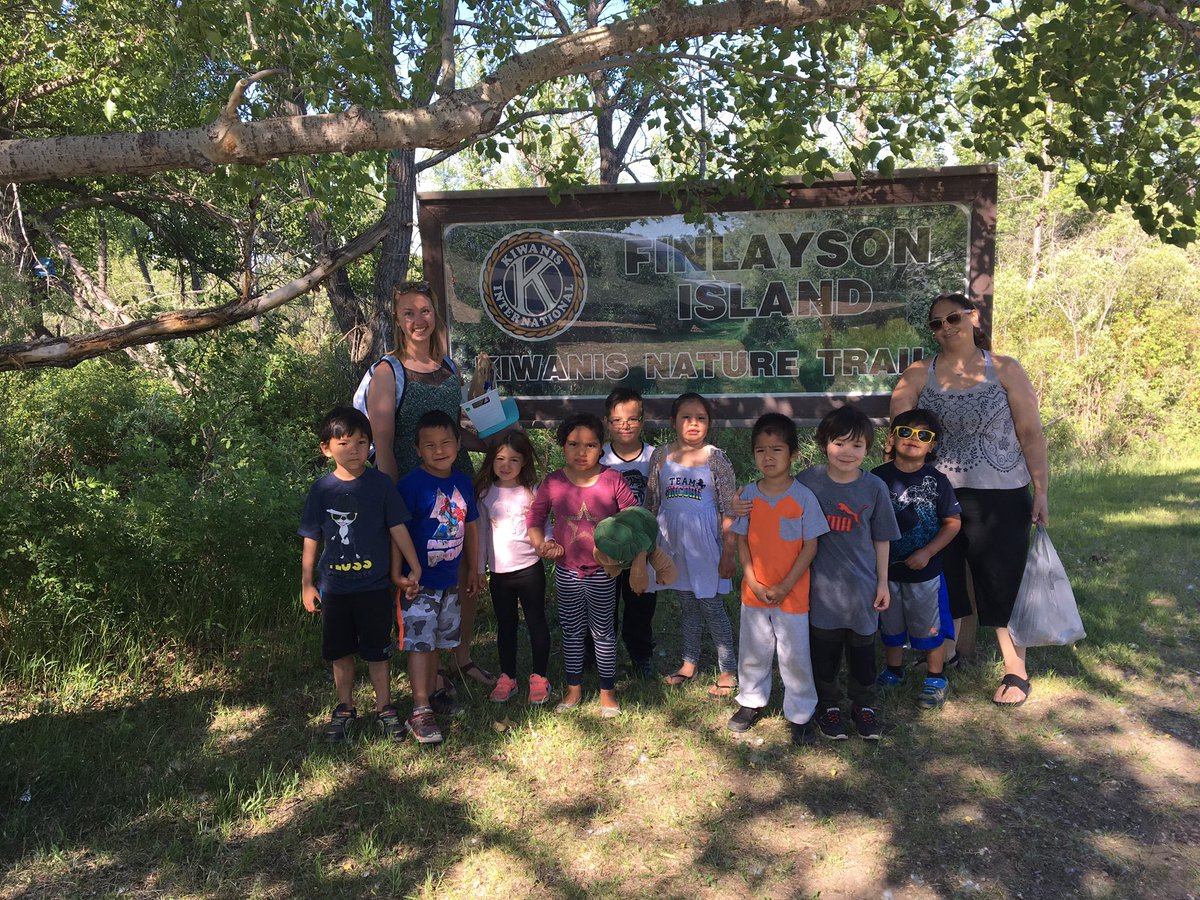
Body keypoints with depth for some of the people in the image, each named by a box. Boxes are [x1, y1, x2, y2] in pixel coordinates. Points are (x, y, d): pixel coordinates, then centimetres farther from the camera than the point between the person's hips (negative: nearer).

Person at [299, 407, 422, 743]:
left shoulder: (380, 484, -7)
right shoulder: (321, 489, -3)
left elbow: (398, 529, -3)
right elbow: (311, 540, 4)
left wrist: (415, 570, -1)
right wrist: (307, 583, 5)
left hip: (374, 586, -2)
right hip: (334, 588, 2)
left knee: (377, 650, 10)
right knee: (340, 651, 14)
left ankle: (384, 707, 26)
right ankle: (345, 708, 32)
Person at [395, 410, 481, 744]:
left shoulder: (463, 483, 2)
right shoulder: (411, 484, -17)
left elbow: (469, 528, 13)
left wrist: (473, 571, 17)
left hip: (449, 579, 6)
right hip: (419, 581, -6)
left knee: (437, 639, 19)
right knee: (420, 642, -2)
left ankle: (432, 689, 36)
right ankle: (420, 710, 4)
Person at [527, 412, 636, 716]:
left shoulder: (613, 481, -12)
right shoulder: (553, 483, -8)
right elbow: (535, 518, 4)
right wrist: (541, 544, -10)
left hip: (602, 572, -2)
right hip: (567, 571, 2)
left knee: (602, 630, 11)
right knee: (571, 631, 15)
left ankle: (607, 691, 27)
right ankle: (573, 690, 32)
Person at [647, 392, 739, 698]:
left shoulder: (716, 458, -7)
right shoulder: (661, 455, 3)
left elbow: (728, 509, -6)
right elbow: (652, 503, 9)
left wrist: (728, 553, -9)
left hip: (705, 541, -3)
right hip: (673, 540, 3)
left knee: (711, 606, 2)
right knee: (686, 604, 15)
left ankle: (728, 670, 14)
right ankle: (689, 663, 30)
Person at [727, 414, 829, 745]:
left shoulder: (803, 497, -11)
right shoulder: (748, 495, -3)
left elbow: (810, 546, -9)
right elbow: (742, 541, 2)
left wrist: (784, 587, -14)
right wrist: (753, 582, -9)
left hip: (792, 594, -3)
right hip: (754, 591, 3)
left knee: (795, 655, 7)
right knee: (752, 652, 17)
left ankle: (800, 713, 24)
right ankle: (751, 701, 37)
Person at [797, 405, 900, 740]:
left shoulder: (874, 488, -7)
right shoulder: (808, 480, -9)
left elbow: (881, 538, 3)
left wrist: (883, 581, 4)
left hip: (863, 585, 1)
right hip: (822, 585, -1)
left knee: (862, 648, 15)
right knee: (824, 648, 12)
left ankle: (863, 704, 36)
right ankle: (828, 704, 32)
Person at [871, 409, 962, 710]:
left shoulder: (936, 481, -8)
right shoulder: (878, 478, -6)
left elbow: (952, 523, -5)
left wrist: (927, 552, -15)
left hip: (924, 571, -2)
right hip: (885, 569, 2)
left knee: (927, 628, 9)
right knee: (890, 625, 17)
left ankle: (936, 678, 27)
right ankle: (893, 670, 38)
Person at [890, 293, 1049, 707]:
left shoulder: (1005, 370, 0)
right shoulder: (918, 375, 3)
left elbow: (1031, 433, -1)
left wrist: (1041, 490, -5)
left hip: (1000, 496, -2)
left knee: (1004, 583, 4)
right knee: (943, 579, 14)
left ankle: (1016, 672, 21)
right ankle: (945, 653, 35)